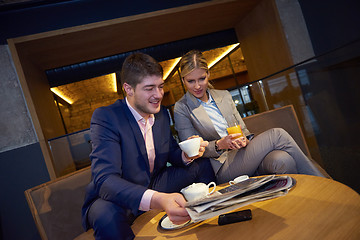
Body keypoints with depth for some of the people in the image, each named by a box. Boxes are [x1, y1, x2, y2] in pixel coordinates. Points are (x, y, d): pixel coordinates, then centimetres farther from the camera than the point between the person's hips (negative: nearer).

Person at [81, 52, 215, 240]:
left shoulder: (162, 114, 0)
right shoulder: (105, 117, -22)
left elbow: (171, 153, 10)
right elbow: (105, 179, -34)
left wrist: (188, 154, -16)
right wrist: (158, 200, -51)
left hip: (155, 186, 7)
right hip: (116, 198, -6)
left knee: (202, 165, 4)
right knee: (108, 215, -41)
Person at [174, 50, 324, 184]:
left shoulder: (224, 95, 14)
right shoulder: (182, 109, -1)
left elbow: (243, 129, 16)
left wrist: (244, 139, -8)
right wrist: (219, 145, -22)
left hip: (242, 154, 5)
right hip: (222, 168, -5)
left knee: (282, 160, -29)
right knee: (277, 134, -21)